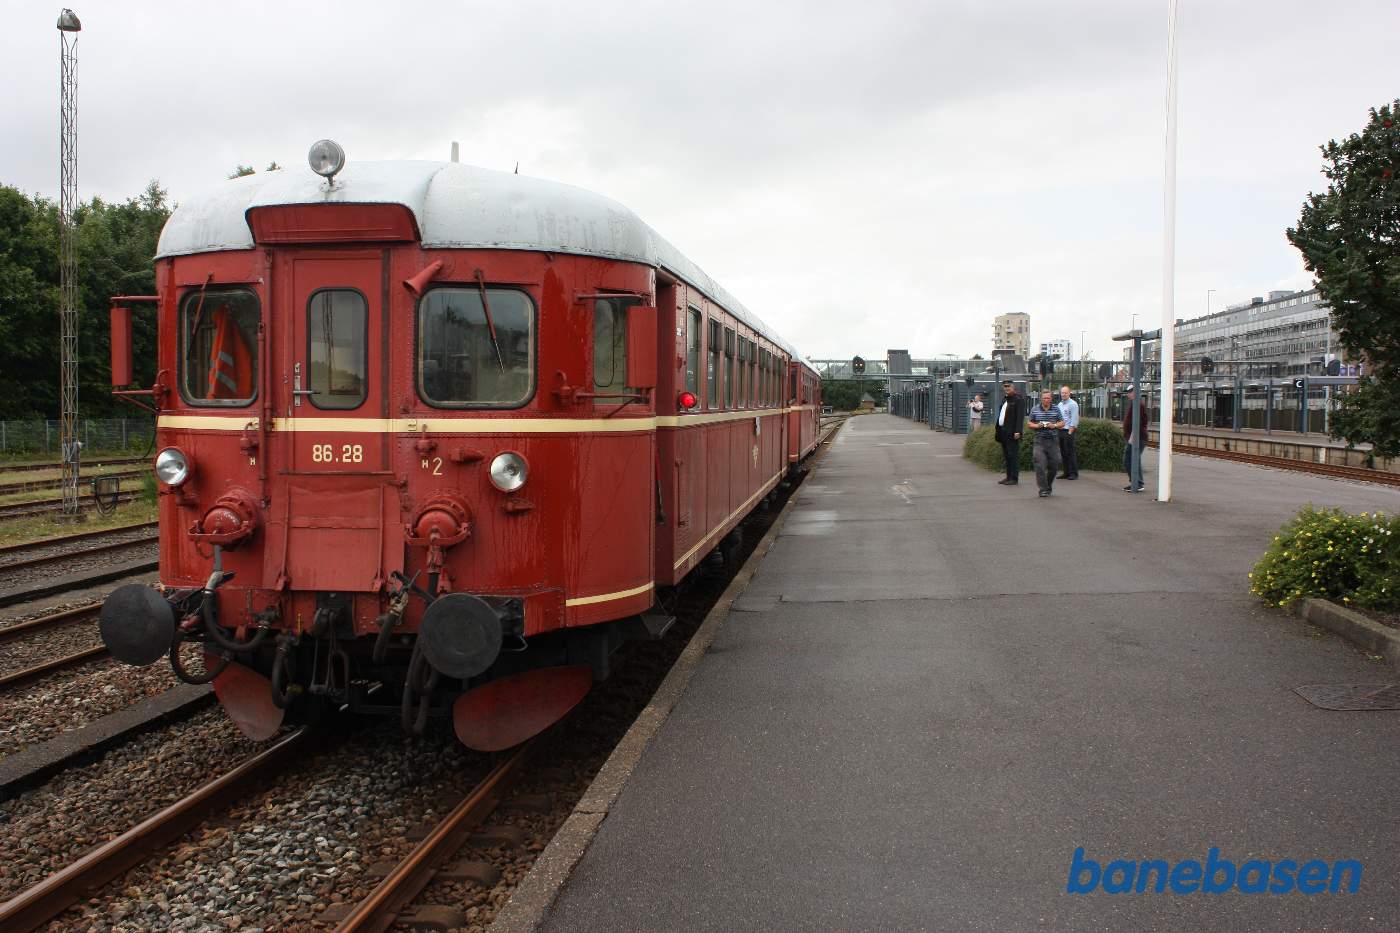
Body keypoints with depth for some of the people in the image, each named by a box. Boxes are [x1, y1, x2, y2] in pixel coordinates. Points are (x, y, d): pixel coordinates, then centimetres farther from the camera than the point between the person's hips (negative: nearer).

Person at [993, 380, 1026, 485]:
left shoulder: (1018, 400, -8)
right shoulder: (1005, 400, 20)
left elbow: (1020, 417, -15)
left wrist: (1017, 431, -22)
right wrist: (998, 431, 16)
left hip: (1012, 433, -9)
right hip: (1004, 433, 9)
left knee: (1013, 455, -7)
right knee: (1007, 455, 11)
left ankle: (1014, 478, -5)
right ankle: (1009, 477, 17)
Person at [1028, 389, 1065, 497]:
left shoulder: (1056, 409, 7)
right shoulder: (1035, 410, 5)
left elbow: (1062, 423, 9)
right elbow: (1030, 424, 10)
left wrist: (1054, 425, -10)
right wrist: (1037, 426, -11)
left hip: (1053, 440, 1)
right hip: (1040, 440, -1)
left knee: (1053, 465, 6)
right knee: (1040, 465, -11)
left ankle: (1048, 486, 27)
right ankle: (1043, 489, -7)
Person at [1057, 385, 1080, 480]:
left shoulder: (1073, 404, -7)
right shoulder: (1059, 404, 17)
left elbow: (1074, 420, -12)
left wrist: (1070, 432, -17)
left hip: (1068, 431, -8)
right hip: (1060, 431, 8)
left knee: (1071, 452, -7)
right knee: (1063, 453, 9)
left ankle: (1074, 473, -4)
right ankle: (1067, 473, 14)